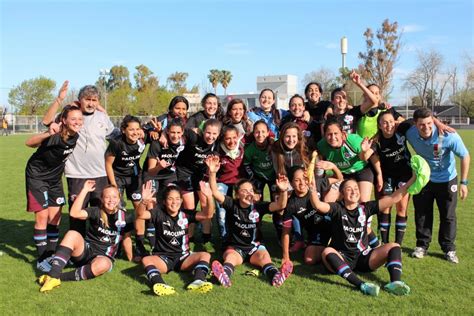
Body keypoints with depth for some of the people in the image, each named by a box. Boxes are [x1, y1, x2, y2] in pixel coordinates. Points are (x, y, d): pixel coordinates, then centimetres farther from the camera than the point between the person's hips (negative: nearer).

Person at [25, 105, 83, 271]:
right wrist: (48, 133, -57)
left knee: (55, 217, 8)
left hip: (55, 177, 6)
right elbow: (29, 143, -42)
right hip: (37, 175, -6)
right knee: (42, 216, -5)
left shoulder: (76, 136, -12)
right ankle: (41, 259, 8)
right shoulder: (55, 136, -30)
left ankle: (50, 255, 23)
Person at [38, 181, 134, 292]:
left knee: (103, 264, -39)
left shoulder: (125, 217, -1)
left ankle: (62, 277, -26)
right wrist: (84, 190, -22)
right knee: (72, 234, -30)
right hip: (86, 251, 1)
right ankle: (53, 276, -36)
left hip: (104, 256, -1)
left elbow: (126, 238, 12)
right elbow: (75, 213, -21)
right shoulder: (96, 212, -3)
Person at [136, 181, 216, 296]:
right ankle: (160, 285, -57)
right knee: (146, 260, -31)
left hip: (182, 257, 2)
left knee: (205, 255, -21)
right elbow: (141, 215, -19)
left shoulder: (185, 214, 2)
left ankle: (198, 282, -46)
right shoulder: (159, 213, -1)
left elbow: (208, 215, -10)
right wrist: (145, 201, -41)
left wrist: (209, 197, -27)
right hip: (162, 257, -2)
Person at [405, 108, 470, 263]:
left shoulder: (448, 135, -29)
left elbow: (465, 156, -17)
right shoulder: (410, 134, -22)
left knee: (448, 215, 5)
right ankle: (422, 245, 23)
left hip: (446, 180, -2)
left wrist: (463, 182, -17)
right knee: (422, 213, 7)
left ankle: (449, 249, 20)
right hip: (423, 178, 2)